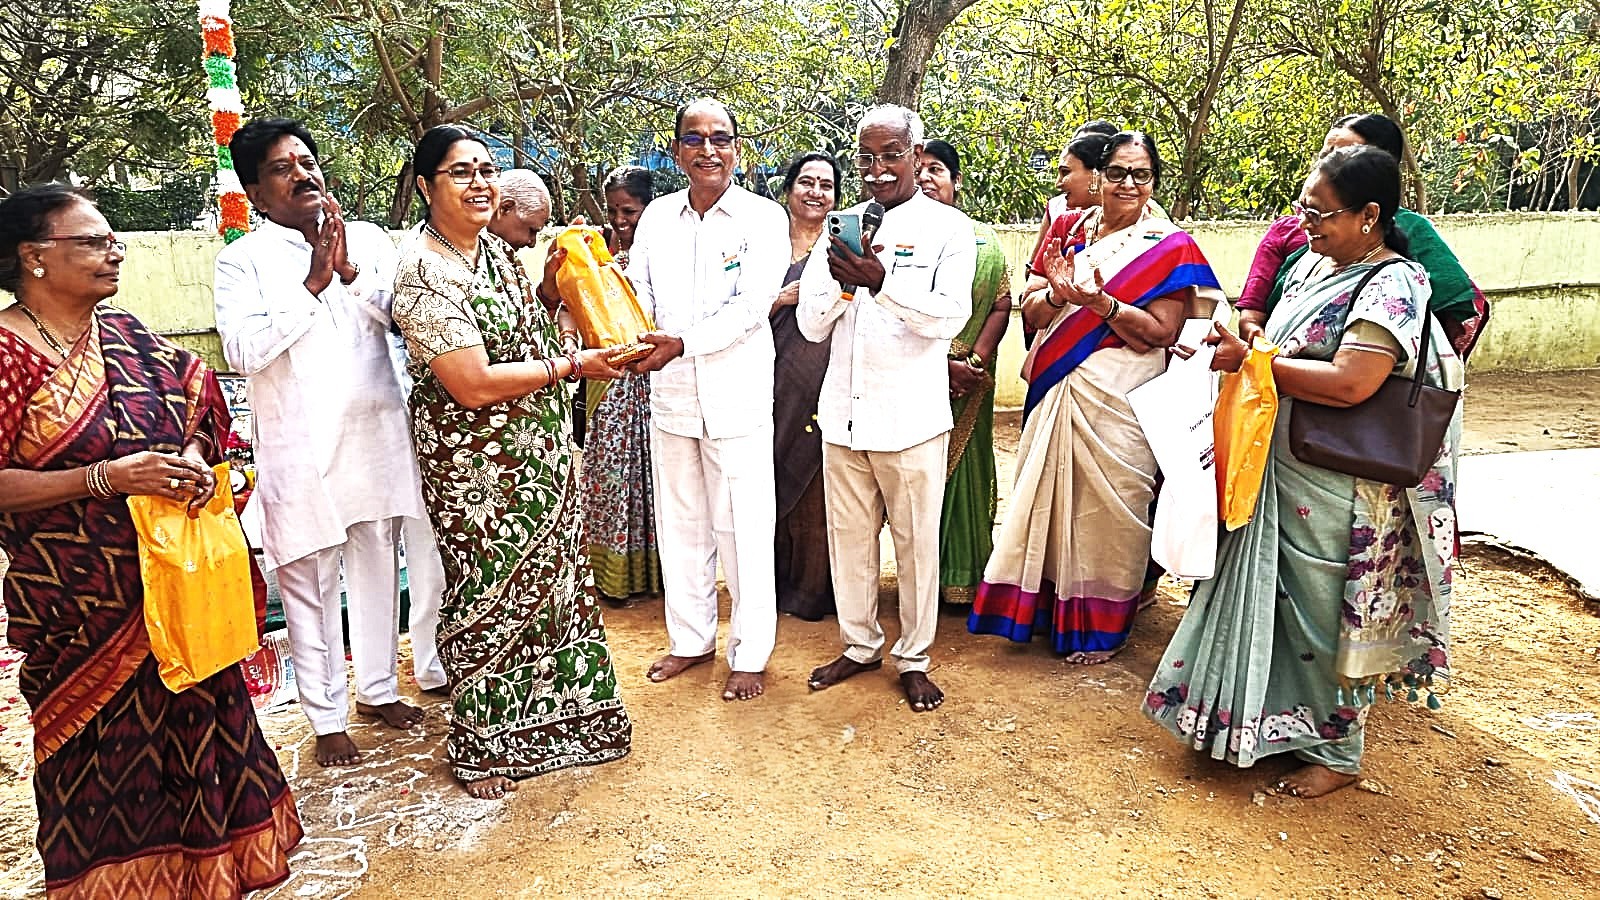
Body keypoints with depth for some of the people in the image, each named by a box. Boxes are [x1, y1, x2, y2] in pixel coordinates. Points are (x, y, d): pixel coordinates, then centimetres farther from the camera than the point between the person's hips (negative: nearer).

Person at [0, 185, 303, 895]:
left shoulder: (123, 333, 6)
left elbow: (196, 403, 14)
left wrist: (195, 456, -6)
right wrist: (108, 476, -22)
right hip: (81, 604, -5)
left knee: (193, 720, 14)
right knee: (105, 743, 9)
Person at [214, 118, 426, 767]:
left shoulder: (369, 240, 7)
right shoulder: (244, 260, -2)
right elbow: (242, 349, -15)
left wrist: (350, 272, -18)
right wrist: (314, 284, -18)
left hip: (376, 437, 3)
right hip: (302, 450, -3)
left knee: (378, 569, 15)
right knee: (310, 585, 5)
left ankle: (378, 687, 34)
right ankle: (327, 716, 22)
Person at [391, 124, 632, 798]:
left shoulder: (493, 248, 7)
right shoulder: (425, 274, -20)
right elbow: (472, 385, -25)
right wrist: (569, 365, -18)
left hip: (536, 451, 8)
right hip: (474, 464, -8)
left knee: (547, 577, 17)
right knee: (490, 591, 6)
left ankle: (545, 713, 38)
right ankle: (483, 748, 27)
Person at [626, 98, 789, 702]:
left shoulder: (763, 217, -4)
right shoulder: (657, 216, 10)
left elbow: (752, 305, -14)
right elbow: (637, 290, 5)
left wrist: (682, 343, -24)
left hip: (737, 397, -4)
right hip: (670, 396, 5)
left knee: (742, 528, 1)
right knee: (679, 523, 14)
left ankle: (750, 654, 16)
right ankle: (691, 639, 31)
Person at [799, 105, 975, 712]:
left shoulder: (948, 228, 0)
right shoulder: (841, 227, 11)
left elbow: (952, 316, -13)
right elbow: (811, 326, 7)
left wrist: (882, 284, -27)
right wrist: (842, 284, -13)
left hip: (911, 416, -4)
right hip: (843, 411, 4)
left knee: (916, 541, 5)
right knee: (849, 535, 13)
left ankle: (913, 658, 22)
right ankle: (859, 645, 30)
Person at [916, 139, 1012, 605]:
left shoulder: (983, 238, 8)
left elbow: (1001, 305, 3)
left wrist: (975, 361, -11)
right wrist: (944, 365, -14)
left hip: (970, 385, 2)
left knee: (965, 467, 6)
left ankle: (965, 577, 16)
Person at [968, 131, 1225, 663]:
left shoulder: (1170, 246, -1)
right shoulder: (1070, 231, 11)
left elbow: (1161, 333, -11)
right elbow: (1032, 314, 8)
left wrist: (1099, 300, -22)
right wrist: (1057, 294, -13)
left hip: (1117, 397, -4)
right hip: (1055, 389, 4)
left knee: (1105, 508, 1)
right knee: (1053, 498, 9)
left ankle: (1102, 626, 18)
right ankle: (1052, 609, 26)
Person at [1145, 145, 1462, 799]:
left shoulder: (1392, 286, -17)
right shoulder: (1312, 263, 8)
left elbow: (1348, 383, -29)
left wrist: (1250, 359, -20)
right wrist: (1238, 345, -1)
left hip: (1336, 492, -8)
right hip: (1281, 470, 8)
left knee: (1325, 613, 6)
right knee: (1275, 600, 17)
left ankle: (1335, 752, 26)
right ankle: (1275, 720, 36)